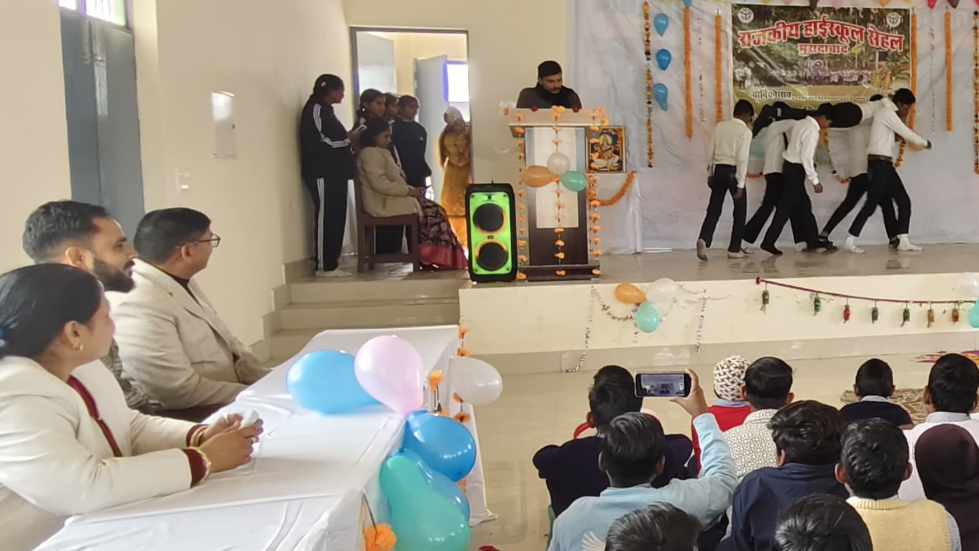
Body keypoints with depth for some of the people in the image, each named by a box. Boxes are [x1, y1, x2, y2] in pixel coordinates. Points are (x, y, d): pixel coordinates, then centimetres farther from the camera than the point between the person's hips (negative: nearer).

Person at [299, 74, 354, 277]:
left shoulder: (326, 110, 21)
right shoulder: (315, 109, -9)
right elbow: (320, 142, -17)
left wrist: (348, 140, 5)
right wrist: (348, 141, -8)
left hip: (334, 174, 10)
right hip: (323, 174, -10)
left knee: (335, 218, 8)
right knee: (325, 218, -8)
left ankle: (331, 263, 11)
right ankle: (324, 265, -6)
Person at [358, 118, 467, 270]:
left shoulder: (381, 152, 21)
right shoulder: (370, 153, -12)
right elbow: (380, 184, -22)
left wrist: (411, 190, 4)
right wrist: (409, 190, -15)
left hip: (390, 199, 10)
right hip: (384, 204, -10)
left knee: (434, 209, -3)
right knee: (432, 211, -12)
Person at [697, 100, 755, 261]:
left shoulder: (720, 126, 7)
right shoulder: (745, 131, -8)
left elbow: (712, 151, 8)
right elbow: (742, 158, -13)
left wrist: (711, 174, 17)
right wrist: (740, 185, -13)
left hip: (719, 170, 4)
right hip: (733, 172, -4)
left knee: (713, 209, 5)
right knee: (739, 211, 11)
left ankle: (703, 240, -18)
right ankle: (734, 249, 14)